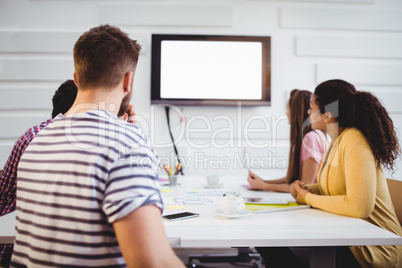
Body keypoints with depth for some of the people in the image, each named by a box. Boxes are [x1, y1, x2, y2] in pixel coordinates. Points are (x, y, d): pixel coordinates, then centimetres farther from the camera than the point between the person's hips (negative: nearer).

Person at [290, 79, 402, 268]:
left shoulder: (354, 141, -21)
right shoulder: (338, 140, 8)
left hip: (373, 250, -8)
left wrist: (308, 198, -17)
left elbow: (359, 206, -30)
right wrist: (307, 189, -1)